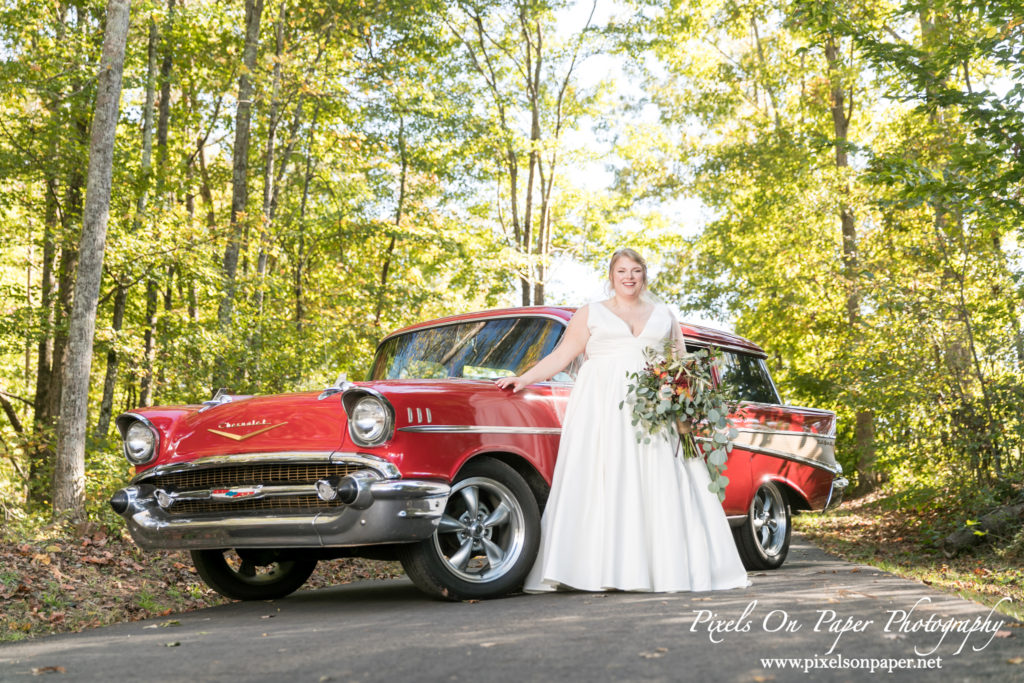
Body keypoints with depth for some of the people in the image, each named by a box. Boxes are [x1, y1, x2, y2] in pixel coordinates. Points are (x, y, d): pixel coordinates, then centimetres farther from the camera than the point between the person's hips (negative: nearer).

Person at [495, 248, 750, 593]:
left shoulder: (664, 315, 19)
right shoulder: (591, 314, 13)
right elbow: (561, 356, 7)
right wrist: (524, 379, -5)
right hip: (602, 407, -2)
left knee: (659, 485, -4)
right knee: (601, 483, -9)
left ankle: (669, 567, 0)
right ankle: (600, 569, -11)